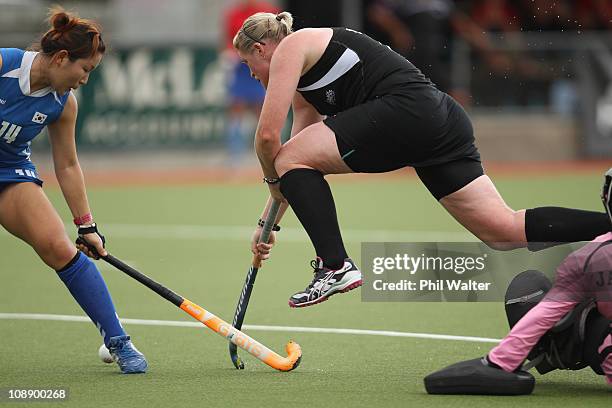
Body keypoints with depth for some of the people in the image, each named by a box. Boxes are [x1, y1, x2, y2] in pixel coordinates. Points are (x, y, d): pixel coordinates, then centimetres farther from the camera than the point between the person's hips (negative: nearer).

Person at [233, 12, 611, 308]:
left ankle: (335, 266, -12)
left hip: (406, 109, -10)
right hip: (444, 119, 10)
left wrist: (274, 180, 17)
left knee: (290, 159, 0)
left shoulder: (289, 48, 5)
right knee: (505, 231, 0)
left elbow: (267, 136, -2)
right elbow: (299, 156, 36)